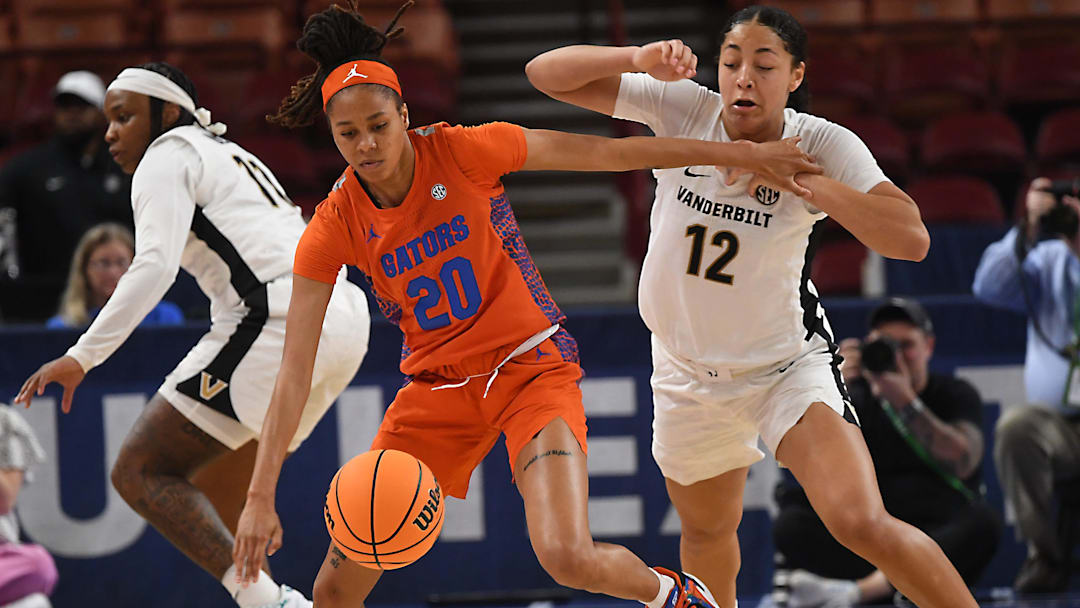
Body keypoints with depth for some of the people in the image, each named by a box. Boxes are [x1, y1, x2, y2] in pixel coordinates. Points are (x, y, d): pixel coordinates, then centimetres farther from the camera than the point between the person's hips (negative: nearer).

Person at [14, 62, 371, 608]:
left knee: (140, 473, -6)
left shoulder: (166, 157, 4)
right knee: (212, 492, 20)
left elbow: (155, 266, -12)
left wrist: (82, 356, -18)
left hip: (280, 322, -9)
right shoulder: (233, 157, 31)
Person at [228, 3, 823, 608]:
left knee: (570, 559, -24)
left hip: (530, 369, -3)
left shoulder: (461, 151, -14)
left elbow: (608, 153, -7)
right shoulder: (334, 228, -9)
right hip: (438, 389, 3)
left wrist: (743, 153, -5)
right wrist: (261, 496, -18)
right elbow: (294, 370, -11)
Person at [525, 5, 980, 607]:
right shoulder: (682, 111, -13)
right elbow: (546, 73, -14)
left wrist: (800, 178, -35)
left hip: (791, 363, -4)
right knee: (707, 532, 23)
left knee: (861, 523, -25)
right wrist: (637, 59, -31)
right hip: (688, 371, 4)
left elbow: (912, 239, -31)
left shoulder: (823, 145, -17)